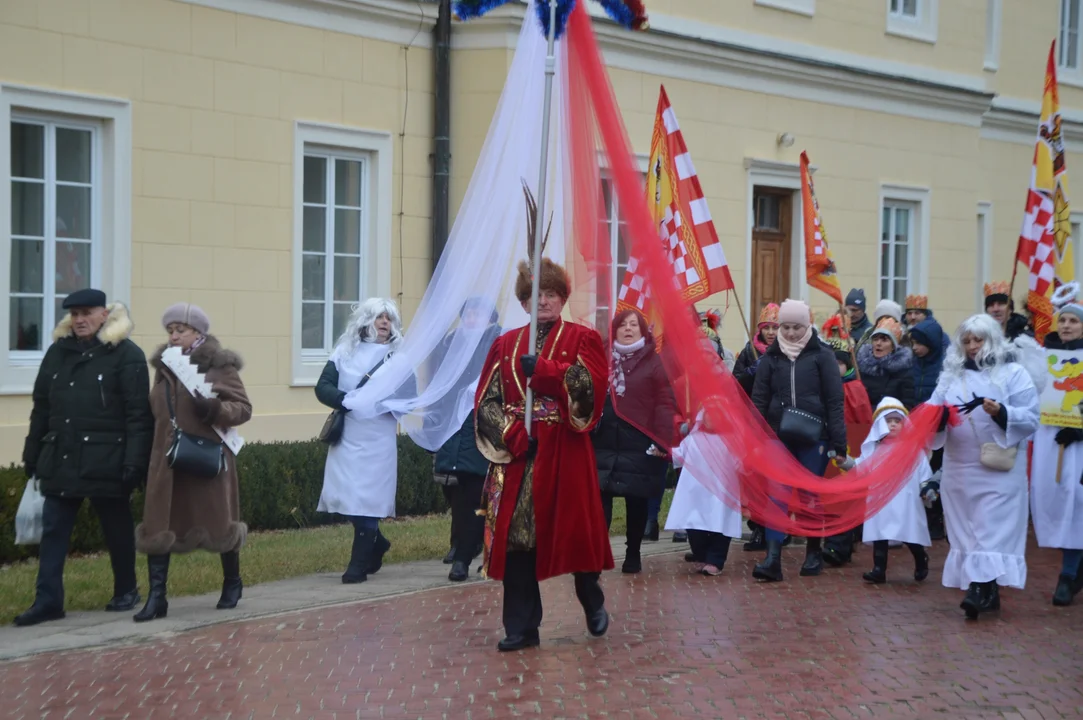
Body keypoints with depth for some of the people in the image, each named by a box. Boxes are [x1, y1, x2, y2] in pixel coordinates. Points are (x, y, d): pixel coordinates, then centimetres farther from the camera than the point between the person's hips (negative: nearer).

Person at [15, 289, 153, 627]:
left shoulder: (126, 354, -8)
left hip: (106, 460, -5)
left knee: (117, 528, 9)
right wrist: (32, 454, 12)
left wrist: (135, 461, -18)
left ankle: (126, 591, 26)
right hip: (61, 459, 5)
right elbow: (41, 407, 14)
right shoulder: (58, 352, 9)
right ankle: (48, 600, 6)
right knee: (53, 530, 2)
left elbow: (139, 414, -12)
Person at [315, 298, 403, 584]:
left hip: (377, 441, -2)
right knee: (343, 496, 4)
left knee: (367, 500, -3)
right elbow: (323, 388, -1)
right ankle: (376, 543, 29)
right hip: (346, 438, 2)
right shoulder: (345, 351, 7)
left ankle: (358, 566, 7)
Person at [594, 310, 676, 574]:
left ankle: (633, 555, 20)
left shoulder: (655, 362, -1)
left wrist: (662, 441, -16)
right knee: (599, 499, -5)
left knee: (636, 501, 7)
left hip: (639, 444, -3)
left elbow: (665, 404, -8)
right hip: (604, 443, 3)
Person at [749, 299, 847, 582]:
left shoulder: (821, 356, -1)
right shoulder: (771, 357, 7)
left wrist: (838, 443, -8)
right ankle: (773, 558, -11)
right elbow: (759, 400, 7)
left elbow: (835, 401, -3)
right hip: (779, 438, 2)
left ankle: (814, 553, 24)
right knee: (776, 495, -6)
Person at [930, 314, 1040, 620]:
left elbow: (1030, 419, -7)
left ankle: (983, 589, -19)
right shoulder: (951, 374, 11)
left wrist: (1002, 413, -24)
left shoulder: (1013, 373, -2)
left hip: (999, 469, -5)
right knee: (965, 529, 6)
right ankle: (984, 591, 14)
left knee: (993, 528, -10)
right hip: (958, 467, 5)